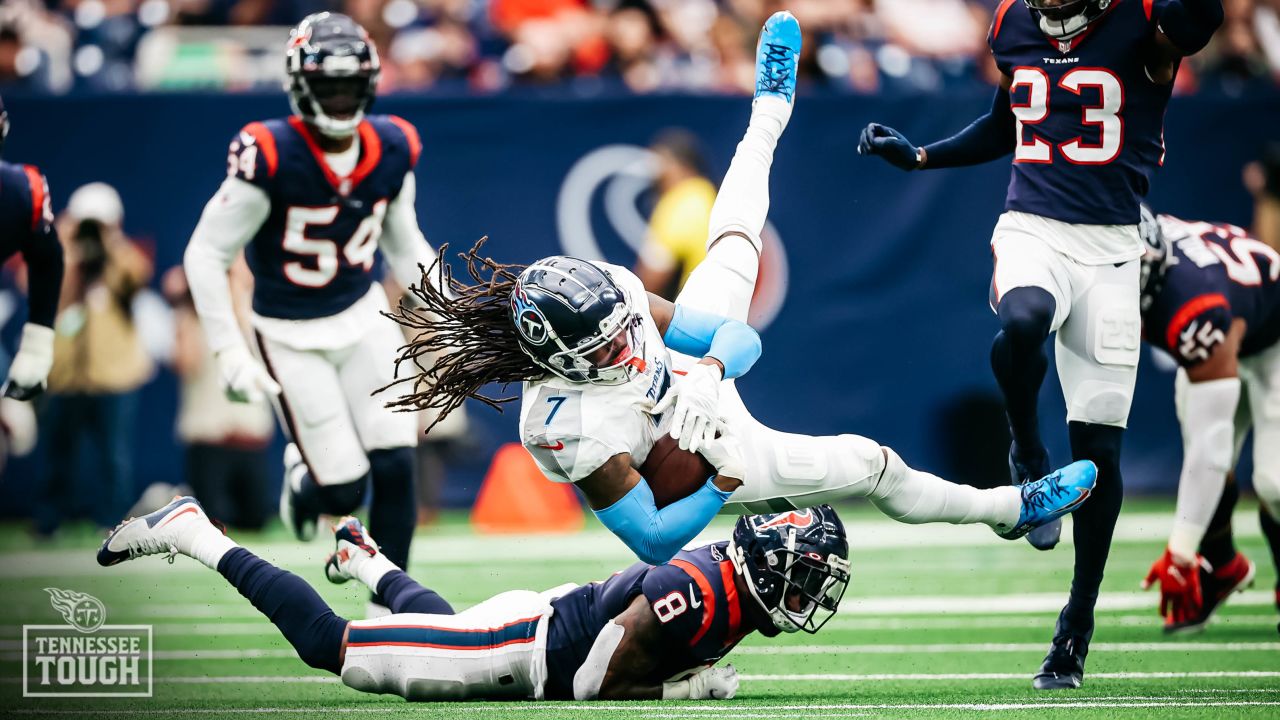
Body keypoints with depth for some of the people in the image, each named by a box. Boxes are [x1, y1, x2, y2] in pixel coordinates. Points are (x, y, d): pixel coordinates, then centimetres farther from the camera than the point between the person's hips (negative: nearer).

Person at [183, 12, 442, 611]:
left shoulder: (392, 151, -7)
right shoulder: (270, 158, -24)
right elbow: (205, 255, -18)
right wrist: (230, 354, -21)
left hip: (363, 315, 4)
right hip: (292, 337, -4)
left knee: (396, 467, -8)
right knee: (344, 492, -4)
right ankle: (303, 479, 35)